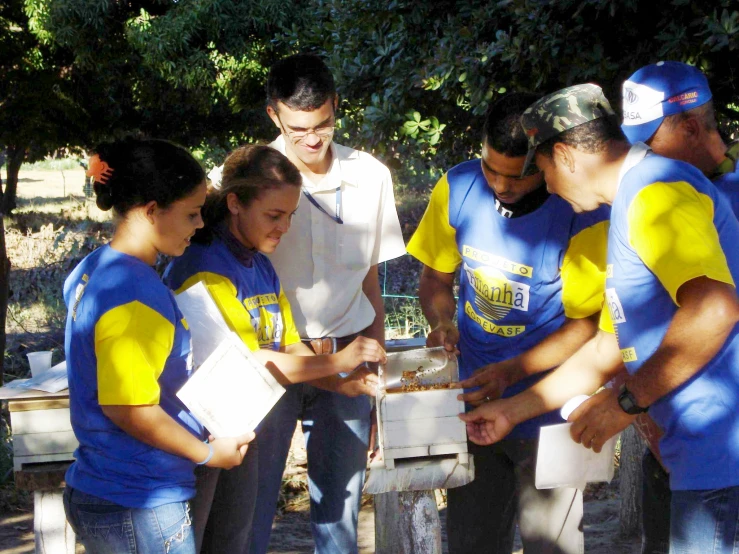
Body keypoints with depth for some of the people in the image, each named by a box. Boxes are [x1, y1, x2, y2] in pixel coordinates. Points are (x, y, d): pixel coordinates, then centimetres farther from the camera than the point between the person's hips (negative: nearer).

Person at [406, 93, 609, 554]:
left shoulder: (582, 216, -20)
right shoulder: (458, 188, -7)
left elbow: (588, 322, -12)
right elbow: (436, 277, 7)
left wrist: (511, 371, -21)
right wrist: (442, 322, -14)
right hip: (474, 395, 4)